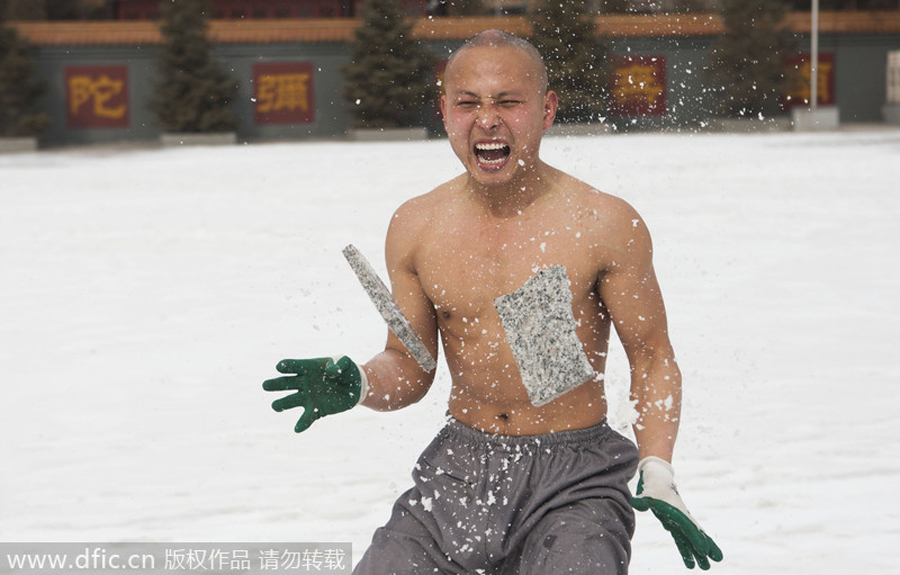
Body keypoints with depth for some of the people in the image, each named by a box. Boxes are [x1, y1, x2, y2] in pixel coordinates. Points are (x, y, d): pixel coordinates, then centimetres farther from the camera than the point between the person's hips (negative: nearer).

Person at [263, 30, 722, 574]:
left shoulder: (605, 224, -9)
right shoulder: (415, 227, 1)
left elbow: (652, 357, -1)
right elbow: (409, 366, 10)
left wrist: (658, 476, -13)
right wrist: (355, 386, -11)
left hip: (574, 476, -3)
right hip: (460, 468, 3)